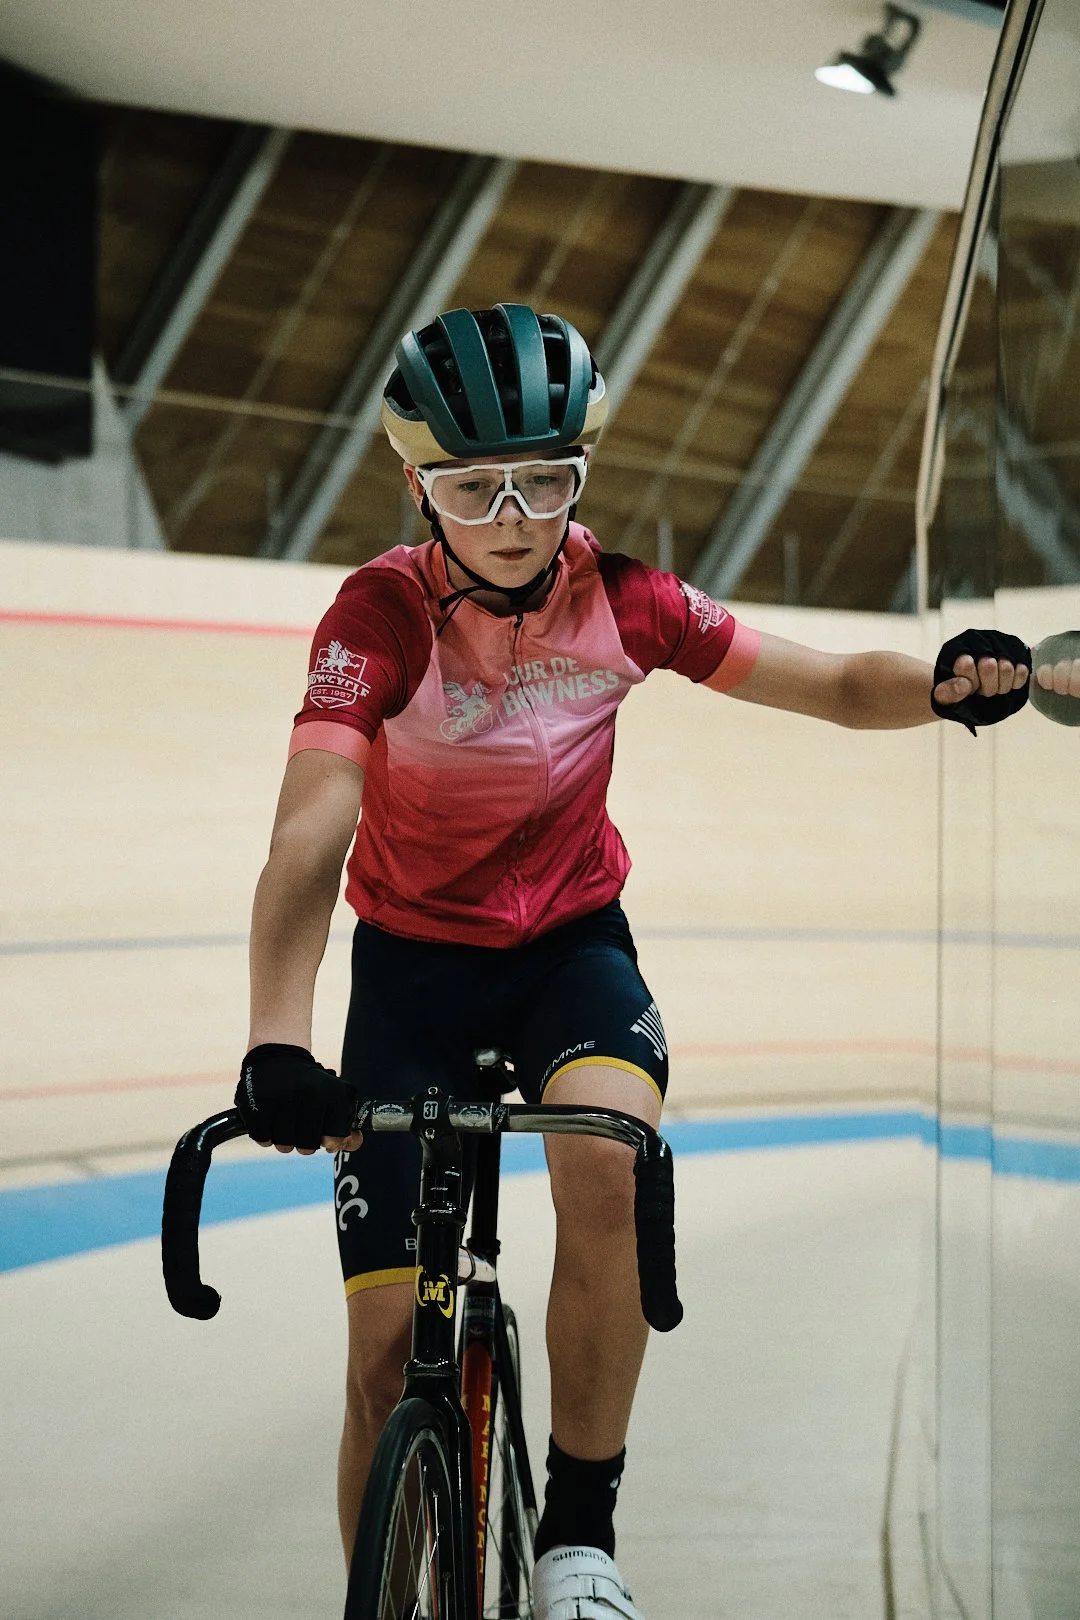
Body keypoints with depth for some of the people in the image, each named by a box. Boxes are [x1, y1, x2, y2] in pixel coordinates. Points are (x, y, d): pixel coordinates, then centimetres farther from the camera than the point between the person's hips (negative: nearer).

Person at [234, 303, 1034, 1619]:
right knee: (389, 1347, -5)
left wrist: (952, 685, -32)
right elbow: (308, 836, -34)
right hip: (414, 956, -1)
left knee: (609, 1162, -33)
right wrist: (277, 1044, -49)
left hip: (571, 940, 1)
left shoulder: (620, 601, -13)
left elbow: (836, 685, -9)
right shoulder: (381, 614, -21)